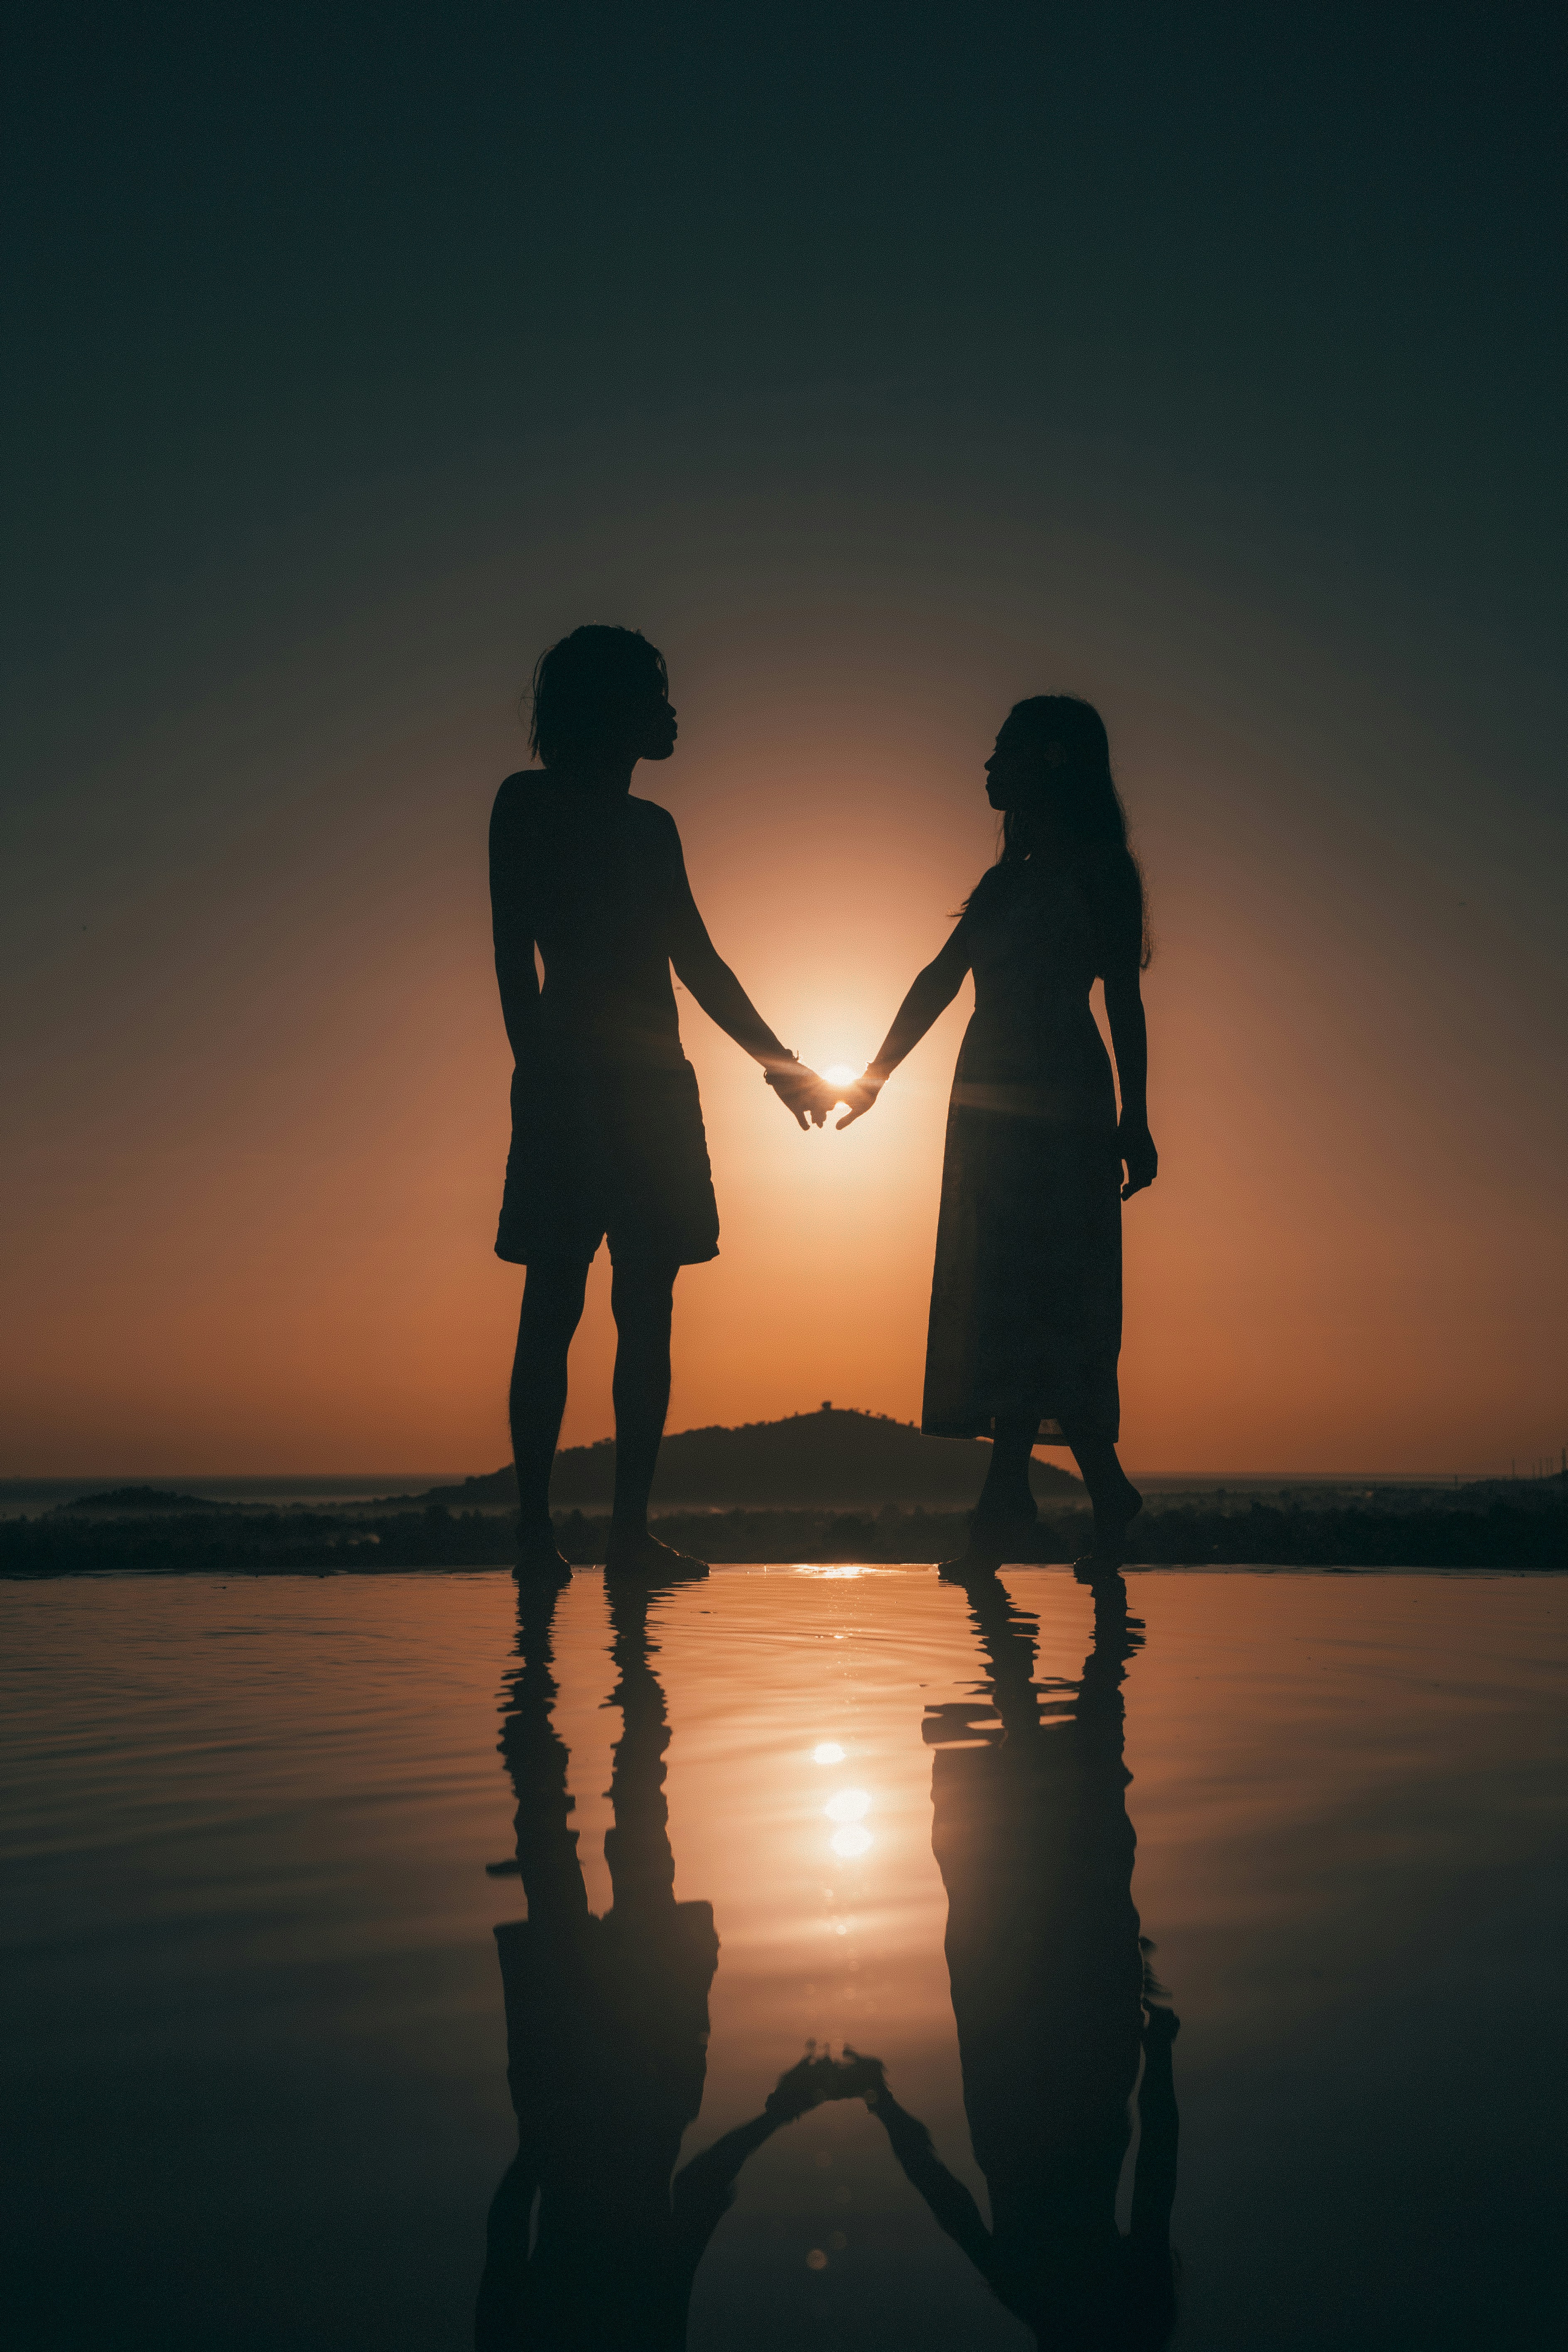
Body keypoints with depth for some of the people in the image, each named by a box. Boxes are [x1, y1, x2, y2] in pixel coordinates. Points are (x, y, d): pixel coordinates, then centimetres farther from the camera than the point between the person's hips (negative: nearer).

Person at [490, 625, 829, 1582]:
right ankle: (536, 1527, -4)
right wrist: (538, 1069, -16)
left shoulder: (651, 827, 21)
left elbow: (699, 963, 23)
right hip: (573, 1081, -6)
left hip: (656, 1085, 6)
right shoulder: (529, 804, 3)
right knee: (555, 1306, -7)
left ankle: (632, 1528, 3)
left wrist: (779, 1061, 20)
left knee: (648, 1309, 1)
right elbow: (514, 953, -5)